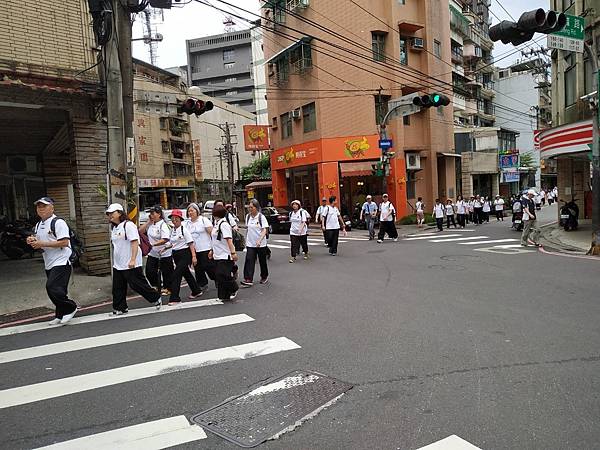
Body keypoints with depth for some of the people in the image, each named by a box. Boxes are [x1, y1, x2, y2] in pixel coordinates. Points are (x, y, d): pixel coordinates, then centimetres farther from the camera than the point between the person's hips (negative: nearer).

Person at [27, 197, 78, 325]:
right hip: (49, 264, 8)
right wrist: (33, 242, 1)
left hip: (61, 263, -8)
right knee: (57, 290, 13)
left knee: (52, 288, -16)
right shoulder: (38, 225, 15)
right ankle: (60, 316, 23)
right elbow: (40, 244, 25)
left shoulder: (58, 223, -12)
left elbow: (64, 242, -21)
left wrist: (42, 244, -20)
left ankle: (71, 308, 1)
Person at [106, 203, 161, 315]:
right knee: (118, 288, 9)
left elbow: (135, 242, -20)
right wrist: (114, 261, 23)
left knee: (137, 284, -4)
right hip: (117, 264, 9)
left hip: (131, 264, -9)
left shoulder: (128, 225, -14)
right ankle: (120, 308, 20)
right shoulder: (114, 228, 15)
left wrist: (132, 260, -27)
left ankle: (156, 299, 14)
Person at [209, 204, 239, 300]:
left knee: (224, 275, -10)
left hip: (225, 256, -9)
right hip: (218, 256, 9)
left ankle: (233, 289, 13)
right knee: (218, 276, 10)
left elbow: (229, 240, -21)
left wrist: (233, 252, -25)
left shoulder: (224, 224, -14)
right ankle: (223, 296, 19)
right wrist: (212, 251, 25)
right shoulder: (217, 224, 15)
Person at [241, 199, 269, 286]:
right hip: (250, 243, 3)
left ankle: (264, 276, 30)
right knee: (249, 261, -8)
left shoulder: (261, 217, -10)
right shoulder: (248, 216, 5)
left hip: (261, 244, -3)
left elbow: (264, 230, -15)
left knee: (262, 261, 10)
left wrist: (259, 240, -29)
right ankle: (248, 280, -10)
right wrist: (246, 240, 15)